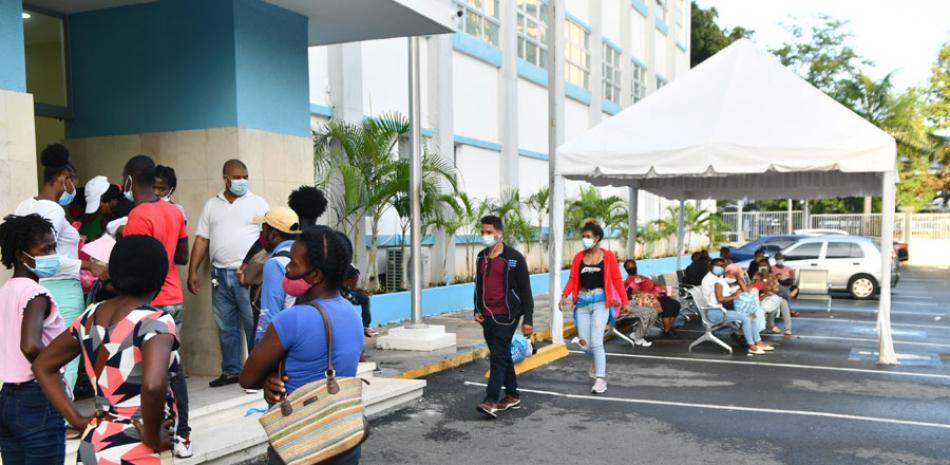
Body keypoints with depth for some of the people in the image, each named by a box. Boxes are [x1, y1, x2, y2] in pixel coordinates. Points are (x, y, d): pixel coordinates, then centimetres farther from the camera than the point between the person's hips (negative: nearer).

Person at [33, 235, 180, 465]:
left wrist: (77, 420, 9)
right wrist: (152, 437, -20)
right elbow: (153, 384, -36)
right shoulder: (155, 322, -19)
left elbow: (42, 366, 14)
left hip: (93, 445, 7)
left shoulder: (90, 317, 3)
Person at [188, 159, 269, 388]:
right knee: (226, 327, 9)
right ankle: (231, 371, 19)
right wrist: (193, 272, 4)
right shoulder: (211, 205, 13)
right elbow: (201, 240, 11)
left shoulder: (257, 203, 2)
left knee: (254, 325, -4)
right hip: (220, 274, 4)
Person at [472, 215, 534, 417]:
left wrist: (528, 319, -10)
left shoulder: (514, 257, -7)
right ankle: (513, 397, 23)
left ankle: (491, 401, -15)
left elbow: (525, 290, -7)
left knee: (498, 356, -12)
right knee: (502, 356, 13)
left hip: (506, 316, -7)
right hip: (487, 317, 7)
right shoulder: (481, 257, 12)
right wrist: (477, 310, 10)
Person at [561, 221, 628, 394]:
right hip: (582, 302, 3)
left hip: (600, 301, -3)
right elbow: (572, 279, 3)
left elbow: (617, 280, -1)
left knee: (596, 342, -10)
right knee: (584, 343, 4)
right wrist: (564, 295, -12)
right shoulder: (579, 256, 7)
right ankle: (600, 363, 35)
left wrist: (625, 302, -5)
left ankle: (600, 380, -2)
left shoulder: (607, 256, 0)